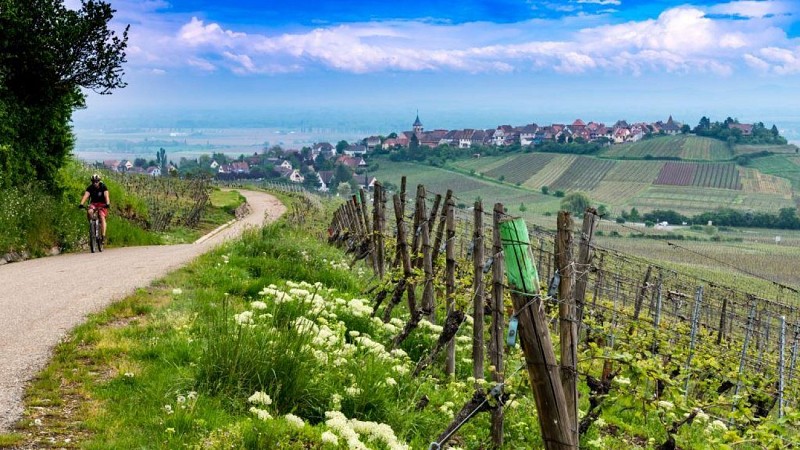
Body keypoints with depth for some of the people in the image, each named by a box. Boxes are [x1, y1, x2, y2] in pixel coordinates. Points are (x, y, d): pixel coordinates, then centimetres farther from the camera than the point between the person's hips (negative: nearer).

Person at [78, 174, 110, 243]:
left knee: (102, 217, -24)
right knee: (89, 212, -30)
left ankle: (103, 235, -25)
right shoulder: (90, 188, -9)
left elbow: (106, 196, -28)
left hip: (102, 204, -2)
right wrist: (81, 204, -40)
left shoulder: (103, 187, -14)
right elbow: (86, 195, -23)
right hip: (93, 203, 2)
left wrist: (107, 204, -47)